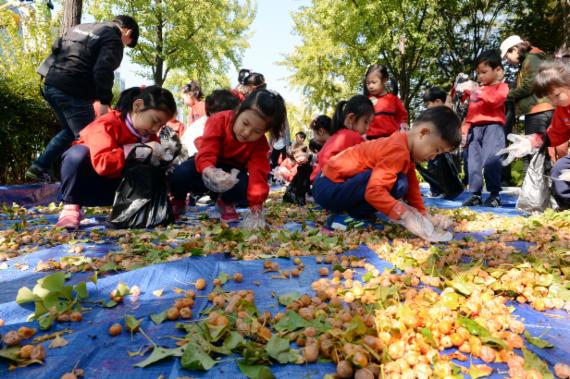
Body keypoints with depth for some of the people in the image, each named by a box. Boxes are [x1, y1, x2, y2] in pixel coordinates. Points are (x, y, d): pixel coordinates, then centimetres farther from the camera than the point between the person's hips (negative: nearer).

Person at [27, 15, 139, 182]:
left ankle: (38, 168, 23)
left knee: (70, 131, 23)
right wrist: (105, 102, -20)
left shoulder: (81, 27, 23)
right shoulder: (113, 40, -4)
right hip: (72, 91, -9)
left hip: (51, 83, 9)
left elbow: (56, 48, 25)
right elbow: (102, 71, -19)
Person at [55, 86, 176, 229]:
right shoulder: (107, 124, -23)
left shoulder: (148, 136, -3)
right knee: (78, 152, -35)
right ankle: (71, 207, -21)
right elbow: (102, 163, -40)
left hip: (115, 189, 4)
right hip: (84, 186, -4)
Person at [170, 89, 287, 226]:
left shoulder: (260, 144, -22)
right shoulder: (219, 121, -29)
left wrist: (256, 209, -37)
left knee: (243, 187, -34)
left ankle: (226, 203, 4)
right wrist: (210, 172, -61)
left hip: (232, 170, 1)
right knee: (181, 174, -32)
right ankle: (178, 201, 5)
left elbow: (258, 173, -28)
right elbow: (206, 153, -36)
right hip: (209, 165, -1)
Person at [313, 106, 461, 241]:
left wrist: (424, 215, 4)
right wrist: (406, 215, -33)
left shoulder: (406, 148, 10)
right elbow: (374, 192, -33)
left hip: (340, 182, 11)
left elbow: (412, 188, 12)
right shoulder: (398, 151, -23)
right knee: (398, 184, -24)